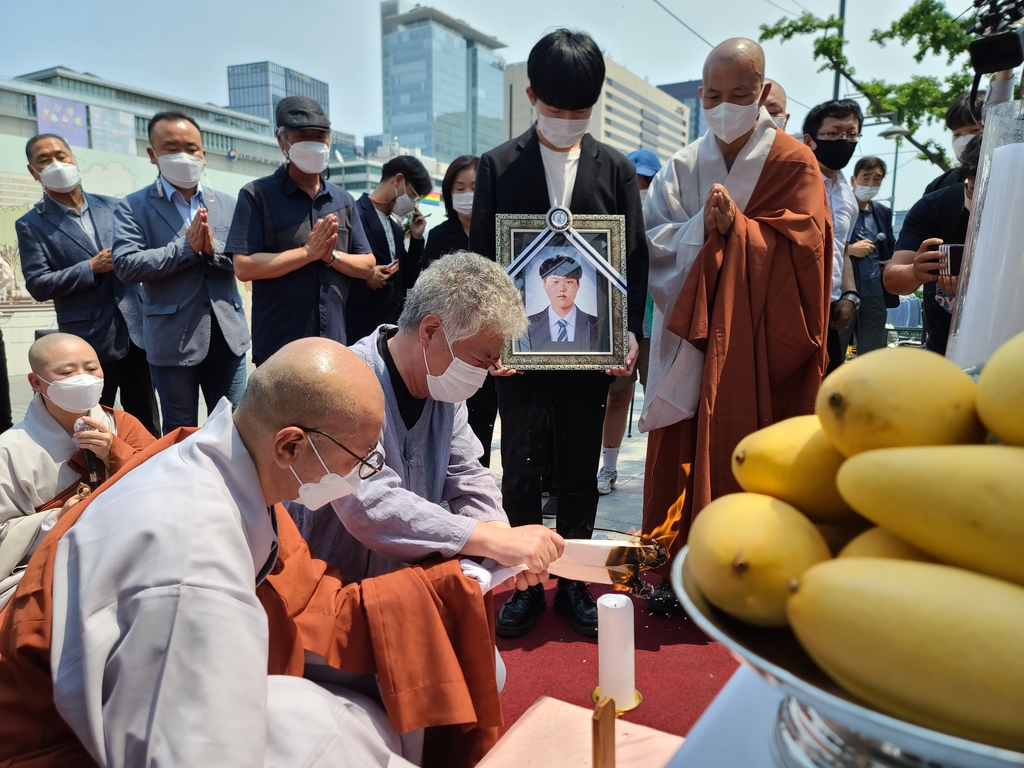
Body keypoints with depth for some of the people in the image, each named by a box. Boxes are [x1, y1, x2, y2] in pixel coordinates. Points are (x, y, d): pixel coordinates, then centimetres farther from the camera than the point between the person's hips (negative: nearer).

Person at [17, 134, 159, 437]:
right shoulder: (31, 225, -1)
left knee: (147, 425, 12)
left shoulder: (110, 206, 9)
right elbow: (38, 286, -8)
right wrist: (92, 268, -16)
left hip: (135, 330, 3)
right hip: (89, 340, -3)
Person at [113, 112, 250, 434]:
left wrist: (214, 250, -16)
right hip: (173, 340, -2)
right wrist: (187, 247, -17)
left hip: (228, 336, 3)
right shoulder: (133, 207, -1)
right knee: (180, 432, 10)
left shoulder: (228, 204, 9)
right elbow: (125, 265, -13)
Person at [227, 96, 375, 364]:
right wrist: (308, 252, -16)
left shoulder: (343, 200, 10)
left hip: (335, 343, 4)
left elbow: (368, 266, 7)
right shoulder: (257, 195, -4)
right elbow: (244, 267, -14)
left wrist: (331, 255, -12)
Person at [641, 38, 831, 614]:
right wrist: (702, 228, -15)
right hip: (690, 335, 3)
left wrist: (736, 228, -16)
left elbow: (804, 246, -8)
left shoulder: (794, 163, 2)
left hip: (760, 340, -2)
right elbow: (653, 243, 1)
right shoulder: (681, 167, 10)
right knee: (682, 452, 3)